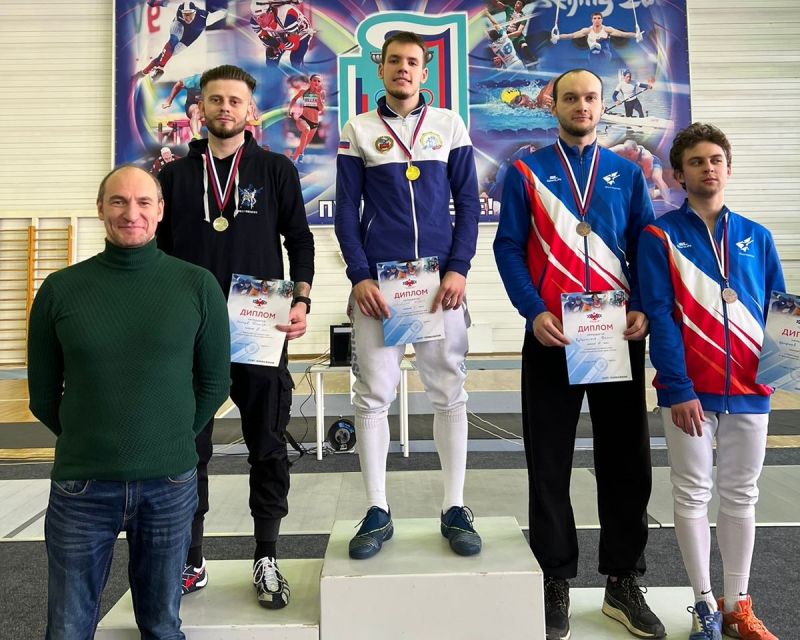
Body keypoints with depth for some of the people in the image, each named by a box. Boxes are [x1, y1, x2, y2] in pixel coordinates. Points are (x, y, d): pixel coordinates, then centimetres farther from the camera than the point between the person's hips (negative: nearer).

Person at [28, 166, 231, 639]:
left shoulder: (198, 286, -4)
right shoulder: (60, 289, -2)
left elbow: (215, 381, 4)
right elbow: (43, 394, 6)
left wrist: (174, 441, 6)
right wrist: (89, 444, 8)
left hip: (170, 484, 0)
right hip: (81, 485, 1)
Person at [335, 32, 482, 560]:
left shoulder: (449, 125, 10)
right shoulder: (358, 130, 10)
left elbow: (468, 202, 6)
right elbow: (347, 210, 5)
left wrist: (458, 269, -7)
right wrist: (359, 277, -7)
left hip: (440, 279, 1)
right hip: (377, 281, 0)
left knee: (449, 392, 3)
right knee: (373, 394, 1)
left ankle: (455, 510, 15)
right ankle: (378, 512, 13)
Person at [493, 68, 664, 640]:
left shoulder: (626, 173, 12)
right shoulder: (526, 172, 6)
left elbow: (645, 246, 9)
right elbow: (508, 247, -2)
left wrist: (644, 309, -7)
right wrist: (533, 312, -14)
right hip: (551, 336, -2)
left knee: (626, 459, 8)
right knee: (550, 463, 4)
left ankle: (624, 583, 24)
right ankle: (556, 582, 19)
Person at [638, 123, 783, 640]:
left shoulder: (757, 237, 8)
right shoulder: (660, 236, -3)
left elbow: (777, 309, 10)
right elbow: (659, 315, -9)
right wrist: (678, 387, -15)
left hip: (749, 387, 4)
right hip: (690, 390, -3)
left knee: (741, 495, 12)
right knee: (692, 495, 6)